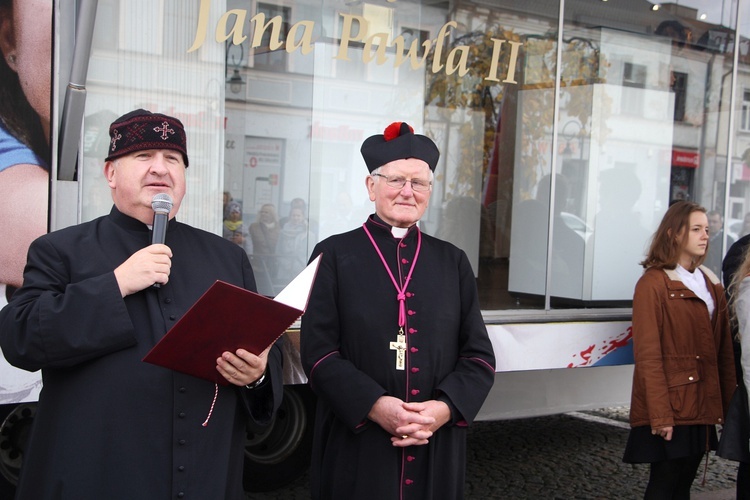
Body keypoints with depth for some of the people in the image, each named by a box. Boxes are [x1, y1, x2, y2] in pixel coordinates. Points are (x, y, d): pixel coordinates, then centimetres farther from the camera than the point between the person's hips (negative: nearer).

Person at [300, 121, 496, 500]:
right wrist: (374, 406, -19)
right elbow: (318, 352, -7)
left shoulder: (453, 262, 8)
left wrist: (445, 408, -13)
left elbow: (480, 355, 4)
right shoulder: (334, 255, 0)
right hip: (355, 450, -2)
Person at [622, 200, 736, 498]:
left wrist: (728, 402, 6)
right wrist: (660, 414, -17)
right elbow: (647, 354, -14)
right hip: (670, 407, -6)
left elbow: (723, 350, 13)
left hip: (703, 405, 7)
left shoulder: (711, 284, 13)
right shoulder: (653, 283, -10)